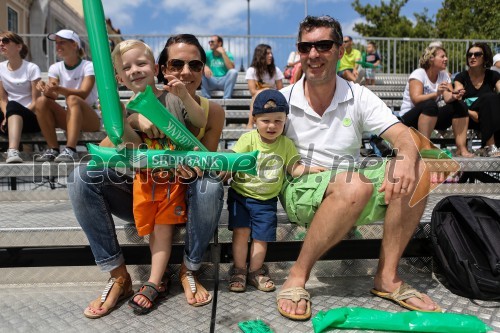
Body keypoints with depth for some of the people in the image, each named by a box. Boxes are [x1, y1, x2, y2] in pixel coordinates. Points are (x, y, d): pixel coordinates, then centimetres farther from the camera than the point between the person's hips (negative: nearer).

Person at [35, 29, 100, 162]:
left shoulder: (88, 66, -7)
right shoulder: (55, 68, 7)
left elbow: (83, 93, -23)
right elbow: (53, 96, -5)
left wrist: (58, 89, -39)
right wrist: (46, 90, -28)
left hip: (91, 119, -4)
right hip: (69, 117, 4)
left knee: (72, 99, -33)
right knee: (41, 101, -19)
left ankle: (70, 150, -43)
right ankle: (53, 149, -20)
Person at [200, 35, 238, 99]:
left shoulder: (227, 54, 2)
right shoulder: (208, 54, 7)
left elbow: (231, 68, -16)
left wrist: (223, 53, -16)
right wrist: (205, 67, -31)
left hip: (224, 81, -1)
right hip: (211, 81, 1)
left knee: (233, 72, -28)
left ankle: (226, 99, -29)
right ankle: (206, 98, -25)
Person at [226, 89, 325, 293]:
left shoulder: (286, 144, -2)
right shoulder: (248, 139, -9)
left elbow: (294, 168, -3)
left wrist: (310, 168, -20)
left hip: (266, 200, 2)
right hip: (240, 194, -1)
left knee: (261, 236, 4)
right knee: (241, 230, -7)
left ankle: (255, 271, 24)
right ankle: (239, 271, 11)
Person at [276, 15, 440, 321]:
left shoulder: (359, 97, 2)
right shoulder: (283, 100, -2)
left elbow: (402, 135, -8)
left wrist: (407, 158, -32)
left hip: (353, 196, 4)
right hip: (300, 193, -3)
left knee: (417, 172, -19)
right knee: (356, 183, -35)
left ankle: (387, 276, -10)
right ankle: (298, 276, -20)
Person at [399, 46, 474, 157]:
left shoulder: (444, 75, 8)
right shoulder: (418, 73, -11)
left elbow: (448, 98, -5)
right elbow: (416, 99, -25)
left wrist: (454, 96, -28)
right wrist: (436, 94, -38)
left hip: (434, 117, 7)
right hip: (409, 117, -7)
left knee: (459, 106, -12)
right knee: (430, 104, -34)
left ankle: (461, 149, -18)